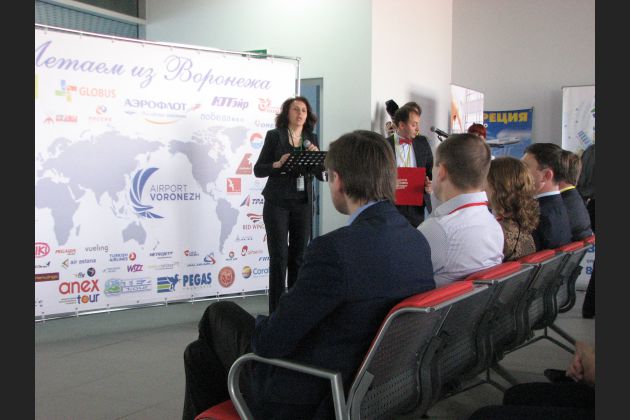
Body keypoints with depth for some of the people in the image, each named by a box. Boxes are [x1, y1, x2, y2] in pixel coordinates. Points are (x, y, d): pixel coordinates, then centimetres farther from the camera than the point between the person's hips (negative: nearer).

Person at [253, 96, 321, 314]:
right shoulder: (274, 136, 0)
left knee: (299, 255, 6)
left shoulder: (311, 139, 11)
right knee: (279, 255, -5)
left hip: (303, 203, 4)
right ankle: (276, 310, 2)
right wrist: (278, 164, -19)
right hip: (277, 203, -4)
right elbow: (258, 170, -2)